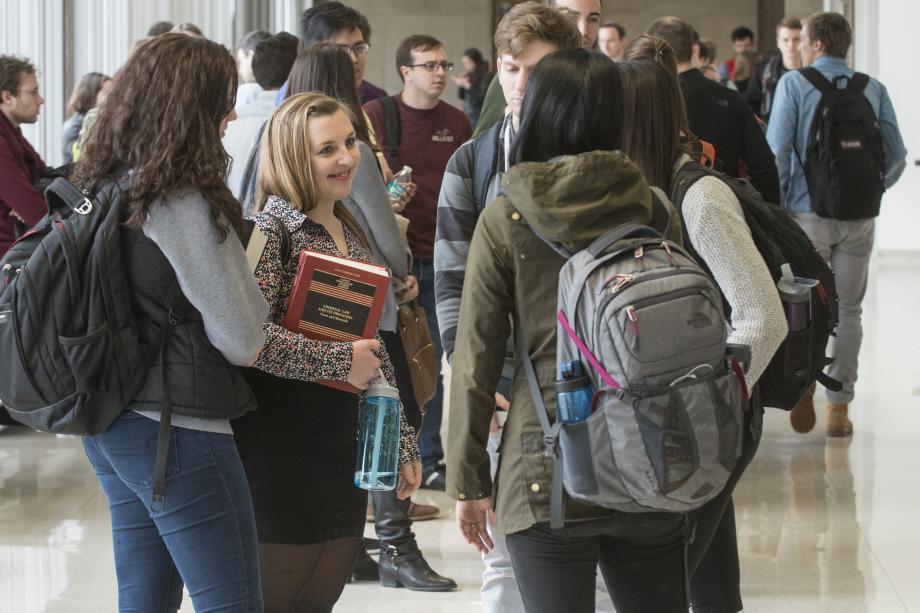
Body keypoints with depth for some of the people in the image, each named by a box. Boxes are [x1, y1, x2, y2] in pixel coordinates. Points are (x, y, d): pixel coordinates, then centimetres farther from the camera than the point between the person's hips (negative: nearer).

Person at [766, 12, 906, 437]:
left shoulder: (794, 84, -4)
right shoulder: (874, 90, 5)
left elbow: (776, 150, -10)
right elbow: (896, 155, 2)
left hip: (808, 211, -2)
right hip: (859, 216, 2)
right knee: (848, 310, 9)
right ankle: (840, 407, 10)